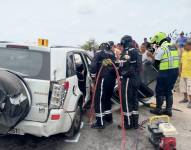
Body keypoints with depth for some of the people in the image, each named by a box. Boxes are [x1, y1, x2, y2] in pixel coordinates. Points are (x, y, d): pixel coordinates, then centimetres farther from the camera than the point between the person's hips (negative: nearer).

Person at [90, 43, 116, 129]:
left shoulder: (99, 53, 2)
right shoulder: (112, 54, 20)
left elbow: (93, 65, -10)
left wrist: (93, 77, -1)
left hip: (102, 79, -7)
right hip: (112, 79, 7)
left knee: (99, 100, -2)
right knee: (107, 98, 21)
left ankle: (100, 122, 0)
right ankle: (108, 118, 31)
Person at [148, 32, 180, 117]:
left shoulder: (161, 49, -11)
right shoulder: (174, 47, 14)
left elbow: (156, 63, -9)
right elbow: (175, 59, 17)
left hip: (165, 72, -7)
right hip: (175, 71, 8)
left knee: (159, 91, 6)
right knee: (168, 91, 16)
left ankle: (158, 110, 14)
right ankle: (168, 110, 19)